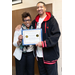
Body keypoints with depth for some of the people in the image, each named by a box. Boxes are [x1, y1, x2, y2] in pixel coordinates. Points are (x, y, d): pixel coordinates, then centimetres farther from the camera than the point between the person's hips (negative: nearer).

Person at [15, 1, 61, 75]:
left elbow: (56, 35, -15)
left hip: (50, 54, -6)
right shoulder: (36, 21, 13)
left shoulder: (51, 20, -7)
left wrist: (44, 43, -22)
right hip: (39, 54, 6)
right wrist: (21, 25, 16)